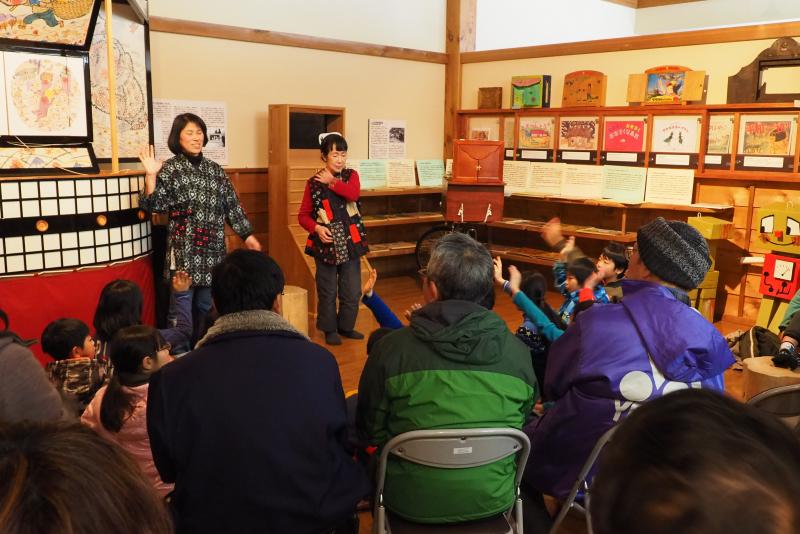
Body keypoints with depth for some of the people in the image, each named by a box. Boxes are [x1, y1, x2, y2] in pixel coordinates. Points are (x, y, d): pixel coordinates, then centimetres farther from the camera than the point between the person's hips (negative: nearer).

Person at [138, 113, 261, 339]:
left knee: (205, 307, 13)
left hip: (212, 251, 4)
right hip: (184, 251, -4)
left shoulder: (214, 169, 11)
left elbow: (232, 204, 14)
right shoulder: (170, 169, -2)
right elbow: (152, 205, -9)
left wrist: (247, 234, 11)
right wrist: (151, 176, -21)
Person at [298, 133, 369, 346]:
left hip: (350, 243, 2)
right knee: (328, 292, 6)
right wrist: (316, 228, -16)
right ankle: (330, 329, 22)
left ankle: (346, 326, 26)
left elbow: (353, 194, -18)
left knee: (352, 291, 7)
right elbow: (303, 215, 1)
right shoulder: (313, 183, 0)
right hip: (326, 244, -2)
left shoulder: (351, 175, 5)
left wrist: (331, 182, -12)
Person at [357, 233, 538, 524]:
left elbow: (371, 432, -6)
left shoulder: (390, 349, -20)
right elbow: (521, 424, 4)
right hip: (493, 500, 3)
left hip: (411, 503, -2)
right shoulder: (518, 352, -12)